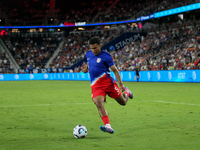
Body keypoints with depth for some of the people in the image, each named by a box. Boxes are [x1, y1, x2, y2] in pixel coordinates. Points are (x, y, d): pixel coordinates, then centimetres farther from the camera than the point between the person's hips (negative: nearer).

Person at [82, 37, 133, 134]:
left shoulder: (105, 56, -9)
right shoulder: (88, 54, 8)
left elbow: (115, 70, -6)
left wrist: (121, 85, -14)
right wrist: (86, 68, 10)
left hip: (107, 82, -3)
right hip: (95, 85, 3)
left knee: (123, 102, 8)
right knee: (99, 103, -25)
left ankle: (126, 92, 46)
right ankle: (108, 126, -34)